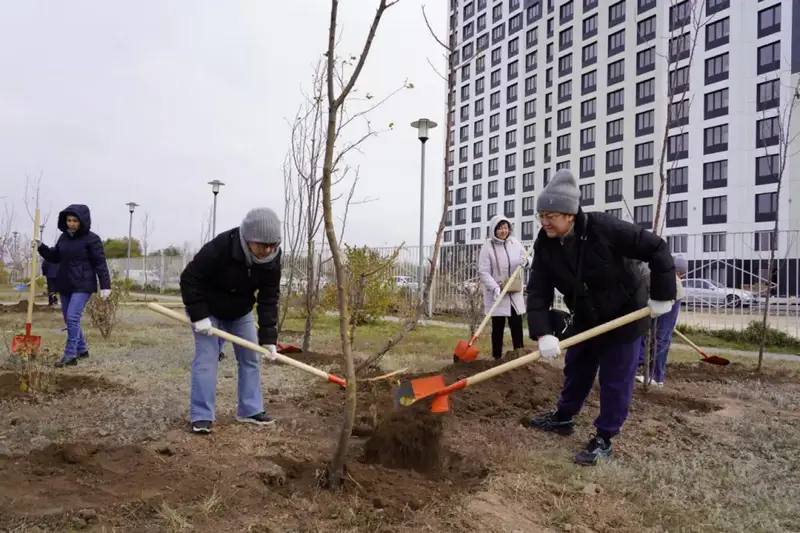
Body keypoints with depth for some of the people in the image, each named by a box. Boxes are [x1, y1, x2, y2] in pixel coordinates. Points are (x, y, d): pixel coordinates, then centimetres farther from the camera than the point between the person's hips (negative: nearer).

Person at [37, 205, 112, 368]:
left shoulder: (92, 239, -10)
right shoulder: (63, 237, 10)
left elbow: (100, 263, -12)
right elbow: (55, 257, 20)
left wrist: (105, 286, -17)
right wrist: (41, 247, 2)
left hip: (83, 285, -8)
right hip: (65, 285, 8)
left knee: (73, 318, -16)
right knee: (69, 320, 13)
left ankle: (70, 356, -11)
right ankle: (82, 350, 28)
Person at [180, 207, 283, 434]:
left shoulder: (271, 260, -22)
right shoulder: (219, 247, -36)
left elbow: (269, 299, -19)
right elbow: (189, 279, -26)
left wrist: (268, 337, -24)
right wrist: (198, 316, -28)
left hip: (240, 312, 5)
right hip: (207, 310, -5)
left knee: (251, 357, 5)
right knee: (206, 358, -10)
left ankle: (250, 410, 16)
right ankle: (201, 416, -1)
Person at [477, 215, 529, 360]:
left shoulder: (515, 243, 4)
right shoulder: (488, 246, -10)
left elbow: (525, 256, 18)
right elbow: (483, 271, -14)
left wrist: (524, 260, -8)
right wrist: (495, 287, -27)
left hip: (515, 293, 4)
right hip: (496, 294, -4)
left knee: (517, 324, 7)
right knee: (498, 327, 3)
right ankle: (497, 357, 13)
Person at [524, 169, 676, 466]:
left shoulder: (603, 228, -29)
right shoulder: (544, 245, -14)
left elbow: (656, 249, -23)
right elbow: (537, 292, -17)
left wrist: (661, 296, -20)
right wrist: (543, 334, -29)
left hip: (623, 316, -5)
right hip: (584, 319, 5)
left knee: (615, 380, 3)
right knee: (575, 371, 19)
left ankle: (604, 439, 17)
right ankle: (563, 418, 40)